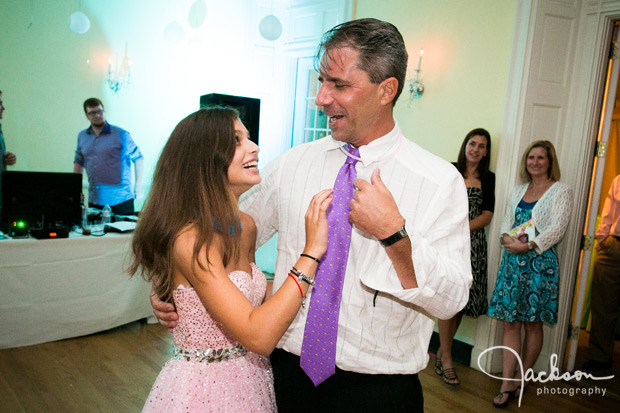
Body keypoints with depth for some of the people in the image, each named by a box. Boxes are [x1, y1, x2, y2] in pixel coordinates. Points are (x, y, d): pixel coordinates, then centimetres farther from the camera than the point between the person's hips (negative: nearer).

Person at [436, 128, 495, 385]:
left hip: (473, 243, 3)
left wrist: (464, 228, -11)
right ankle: (446, 359, 4)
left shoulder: (488, 179, 9)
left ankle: (442, 351, 20)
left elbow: (487, 215, 3)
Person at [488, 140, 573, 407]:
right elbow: (506, 222, 14)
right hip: (512, 262, 4)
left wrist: (527, 245, -19)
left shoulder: (561, 191, 1)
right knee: (510, 323, 1)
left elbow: (557, 229, -9)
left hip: (540, 262, -4)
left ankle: (522, 377, 21)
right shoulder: (517, 192, 17)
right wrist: (507, 238, -9)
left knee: (532, 324, 4)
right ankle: (507, 385, 4)